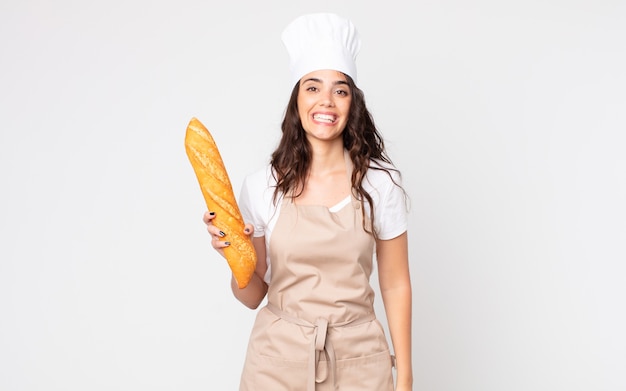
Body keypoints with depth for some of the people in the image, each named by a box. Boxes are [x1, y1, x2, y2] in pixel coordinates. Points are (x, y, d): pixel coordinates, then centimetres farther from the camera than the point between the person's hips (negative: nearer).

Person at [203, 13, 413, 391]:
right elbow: (252, 295, -1)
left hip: (357, 358, 0)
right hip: (279, 358, 1)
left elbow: (396, 285, -1)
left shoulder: (380, 183, -7)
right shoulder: (262, 186, -7)